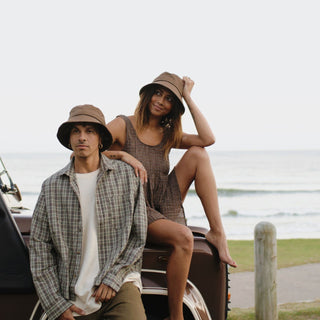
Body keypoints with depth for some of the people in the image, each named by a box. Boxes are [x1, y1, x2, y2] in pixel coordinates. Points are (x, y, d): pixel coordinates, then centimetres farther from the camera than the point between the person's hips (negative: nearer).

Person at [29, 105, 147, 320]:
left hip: (118, 285, -1)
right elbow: (39, 246, 6)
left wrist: (112, 279, -6)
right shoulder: (52, 187, 8)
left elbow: (138, 237, 6)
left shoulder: (125, 176, 6)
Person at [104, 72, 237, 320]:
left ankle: (217, 233, -14)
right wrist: (122, 154, -24)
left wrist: (188, 97, -1)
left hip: (165, 207, 6)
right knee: (183, 237, -33)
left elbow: (208, 139, -6)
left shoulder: (168, 136, 12)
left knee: (198, 153, -10)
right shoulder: (123, 126, -2)